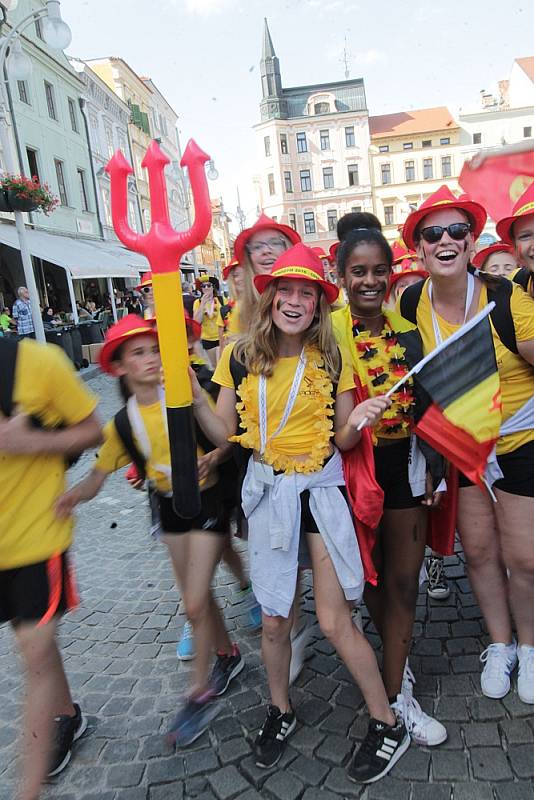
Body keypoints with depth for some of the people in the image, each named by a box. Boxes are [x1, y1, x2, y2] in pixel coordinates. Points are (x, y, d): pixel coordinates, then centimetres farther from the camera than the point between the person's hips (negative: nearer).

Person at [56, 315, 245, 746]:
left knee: (195, 603, -5)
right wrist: (73, 495, -22)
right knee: (197, 598, 17)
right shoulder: (122, 424, -4)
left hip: (207, 501, -5)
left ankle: (201, 692, 17)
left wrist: (212, 458, -30)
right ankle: (228, 654, 44)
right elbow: (99, 475, -3)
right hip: (169, 506, 5)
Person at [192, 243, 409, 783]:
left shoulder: (331, 360, -4)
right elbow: (224, 436, -1)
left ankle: (388, 724, 26)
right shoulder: (240, 358, -4)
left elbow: (342, 442, 0)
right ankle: (280, 711, 40)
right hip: (267, 493, 2)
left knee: (335, 622, 1)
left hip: (322, 490, -1)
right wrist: (193, 398, -16)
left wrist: (359, 421, -21)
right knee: (274, 621, 12)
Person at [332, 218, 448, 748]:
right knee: (371, 574, 16)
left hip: (407, 461, 3)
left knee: (405, 580, 8)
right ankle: (396, 658, 43)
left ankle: (397, 693, 25)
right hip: (357, 465, -3)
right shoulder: (329, 330, -10)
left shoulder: (405, 326, 2)